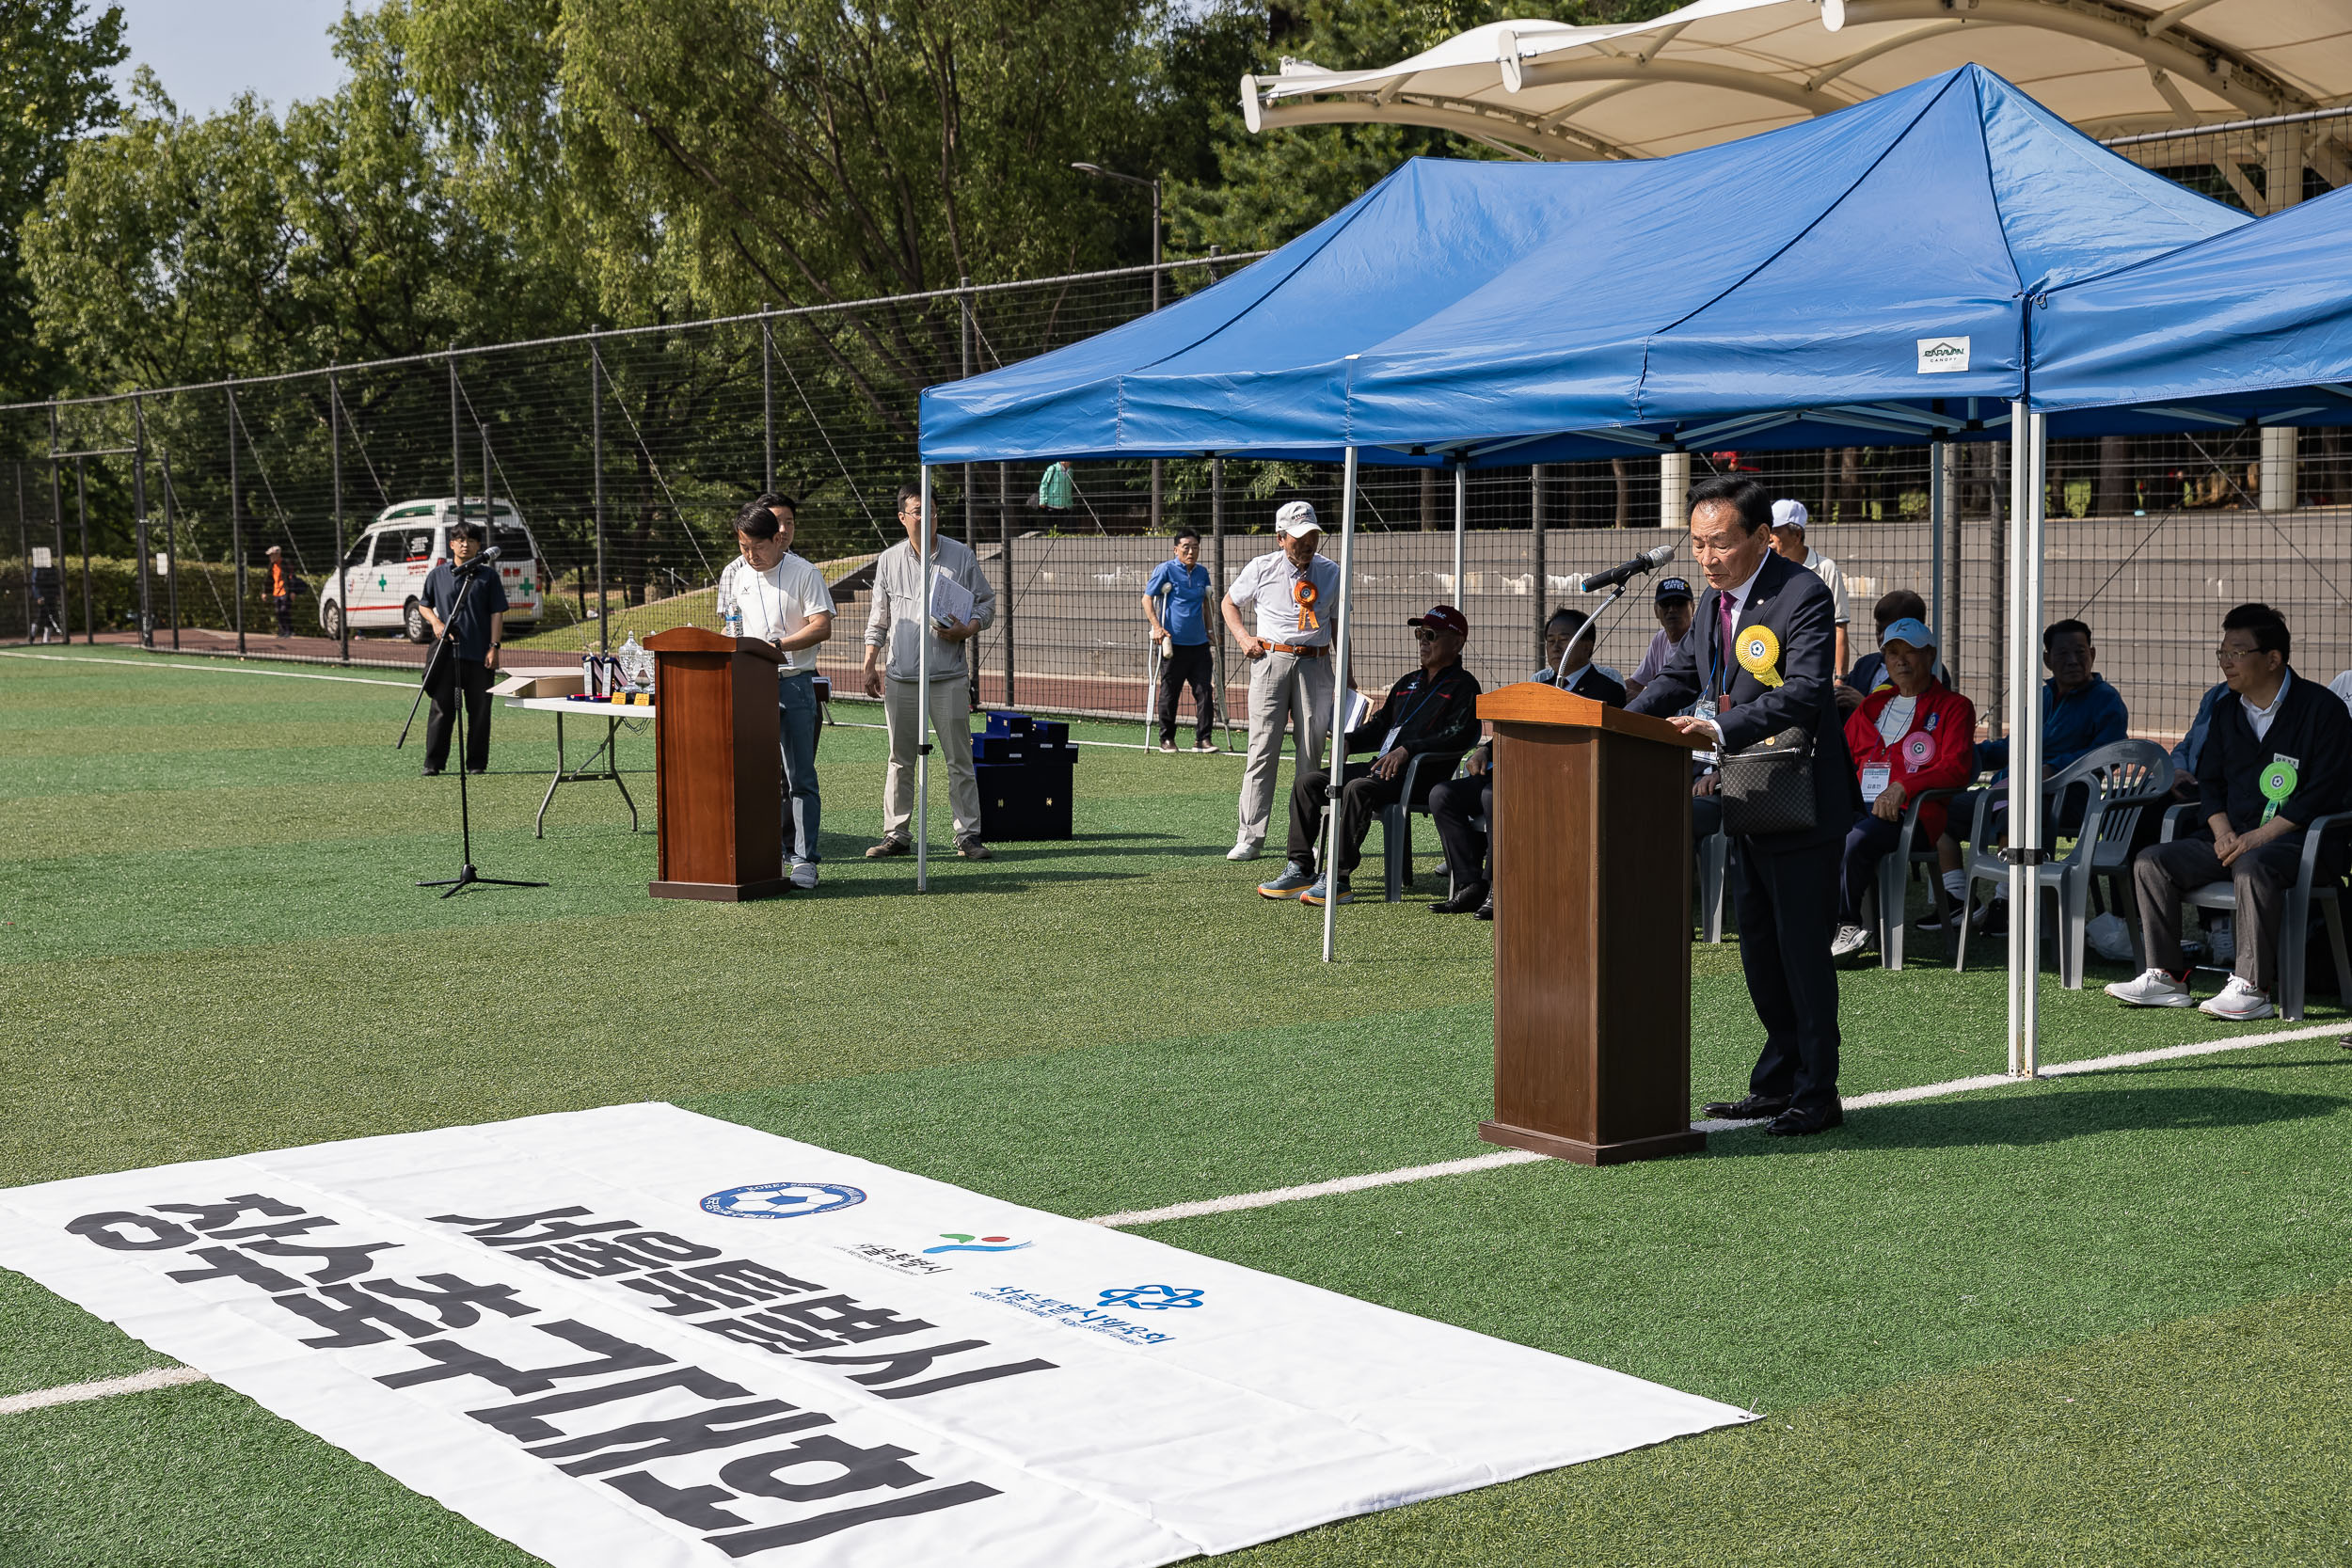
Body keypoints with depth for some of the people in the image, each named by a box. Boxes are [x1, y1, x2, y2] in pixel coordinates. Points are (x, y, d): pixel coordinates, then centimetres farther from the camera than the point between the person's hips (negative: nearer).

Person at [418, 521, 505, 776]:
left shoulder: (488, 576, 4)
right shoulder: (437, 575, 7)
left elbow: (497, 613, 3)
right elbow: (424, 604, 16)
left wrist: (494, 647, -6)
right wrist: (435, 622, -4)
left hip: (479, 654, 0)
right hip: (446, 653, 0)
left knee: (479, 711, 4)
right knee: (441, 709, 0)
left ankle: (477, 763, 12)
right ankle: (433, 763, 4)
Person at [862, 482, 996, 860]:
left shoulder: (961, 556, 4)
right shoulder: (889, 561, 9)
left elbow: (986, 602, 8)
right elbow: (879, 618, 15)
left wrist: (966, 630, -11)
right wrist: (870, 665, 9)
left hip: (948, 678, -2)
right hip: (900, 677, 2)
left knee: (959, 760, -2)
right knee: (900, 760, 6)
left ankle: (968, 836, 3)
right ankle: (896, 834, 14)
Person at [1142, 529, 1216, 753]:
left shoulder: (1202, 572, 12)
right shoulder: (1165, 569, -3)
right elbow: (1147, 598, -3)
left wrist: (1209, 629, 25)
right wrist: (1156, 626, -14)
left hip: (1199, 642, 4)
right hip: (1174, 642, -4)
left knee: (1204, 691, 0)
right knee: (1169, 693, 2)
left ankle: (1202, 738, 5)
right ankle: (1166, 739, 13)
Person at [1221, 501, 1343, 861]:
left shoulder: (1331, 573, 7)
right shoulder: (1262, 569, 2)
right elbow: (1229, 602, 16)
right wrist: (1243, 637, -2)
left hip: (1315, 665, 2)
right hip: (1271, 660, -2)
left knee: (1313, 753, 2)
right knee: (1262, 750, -6)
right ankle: (1250, 838, -6)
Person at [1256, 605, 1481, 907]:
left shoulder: (1463, 686, 1)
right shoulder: (1408, 683, 27)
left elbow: (1459, 736, -14)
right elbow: (1380, 725, 32)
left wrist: (1408, 750, -23)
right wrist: (1349, 740, 11)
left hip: (1421, 775, -9)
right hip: (1381, 768, 9)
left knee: (1357, 788, -35)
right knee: (1307, 781, -3)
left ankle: (1337, 880, -35)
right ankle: (1299, 870, -9)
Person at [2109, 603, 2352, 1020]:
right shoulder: (2227, 711, 15)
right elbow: (2210, 780, 18)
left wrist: (2259, 836, -20)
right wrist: (2223, 831, -3)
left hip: (2301, 841, -7)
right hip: (2234, 838, 7)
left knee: (2253, 868, -39)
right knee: (2151, 861, -10)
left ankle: (2252, 989, -34)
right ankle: (2166, 978, -8)